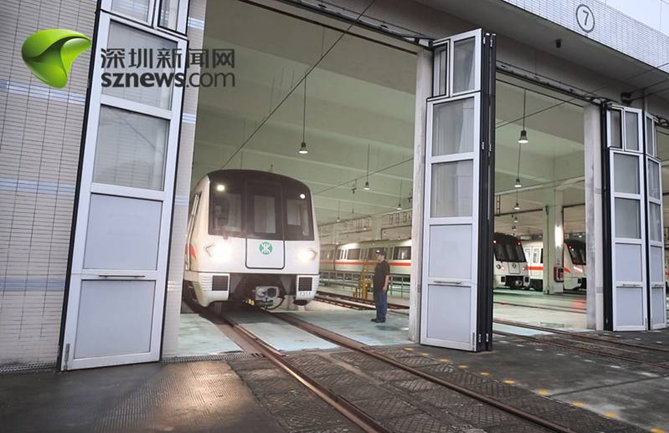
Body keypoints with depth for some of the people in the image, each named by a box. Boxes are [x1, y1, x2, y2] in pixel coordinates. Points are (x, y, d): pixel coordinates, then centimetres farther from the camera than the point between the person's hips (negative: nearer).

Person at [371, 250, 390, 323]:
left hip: (382, 288, -10)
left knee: (382, 303, -3)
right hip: (377, 287, 10)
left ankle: (382, 318, 3)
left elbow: (387, 276, -18)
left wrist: (385, 286, -22)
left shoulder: (385, 264, -12)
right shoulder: (377, 264, 16)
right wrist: (373, 280, 15)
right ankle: (378, 317, 22)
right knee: (377, 303, 14)